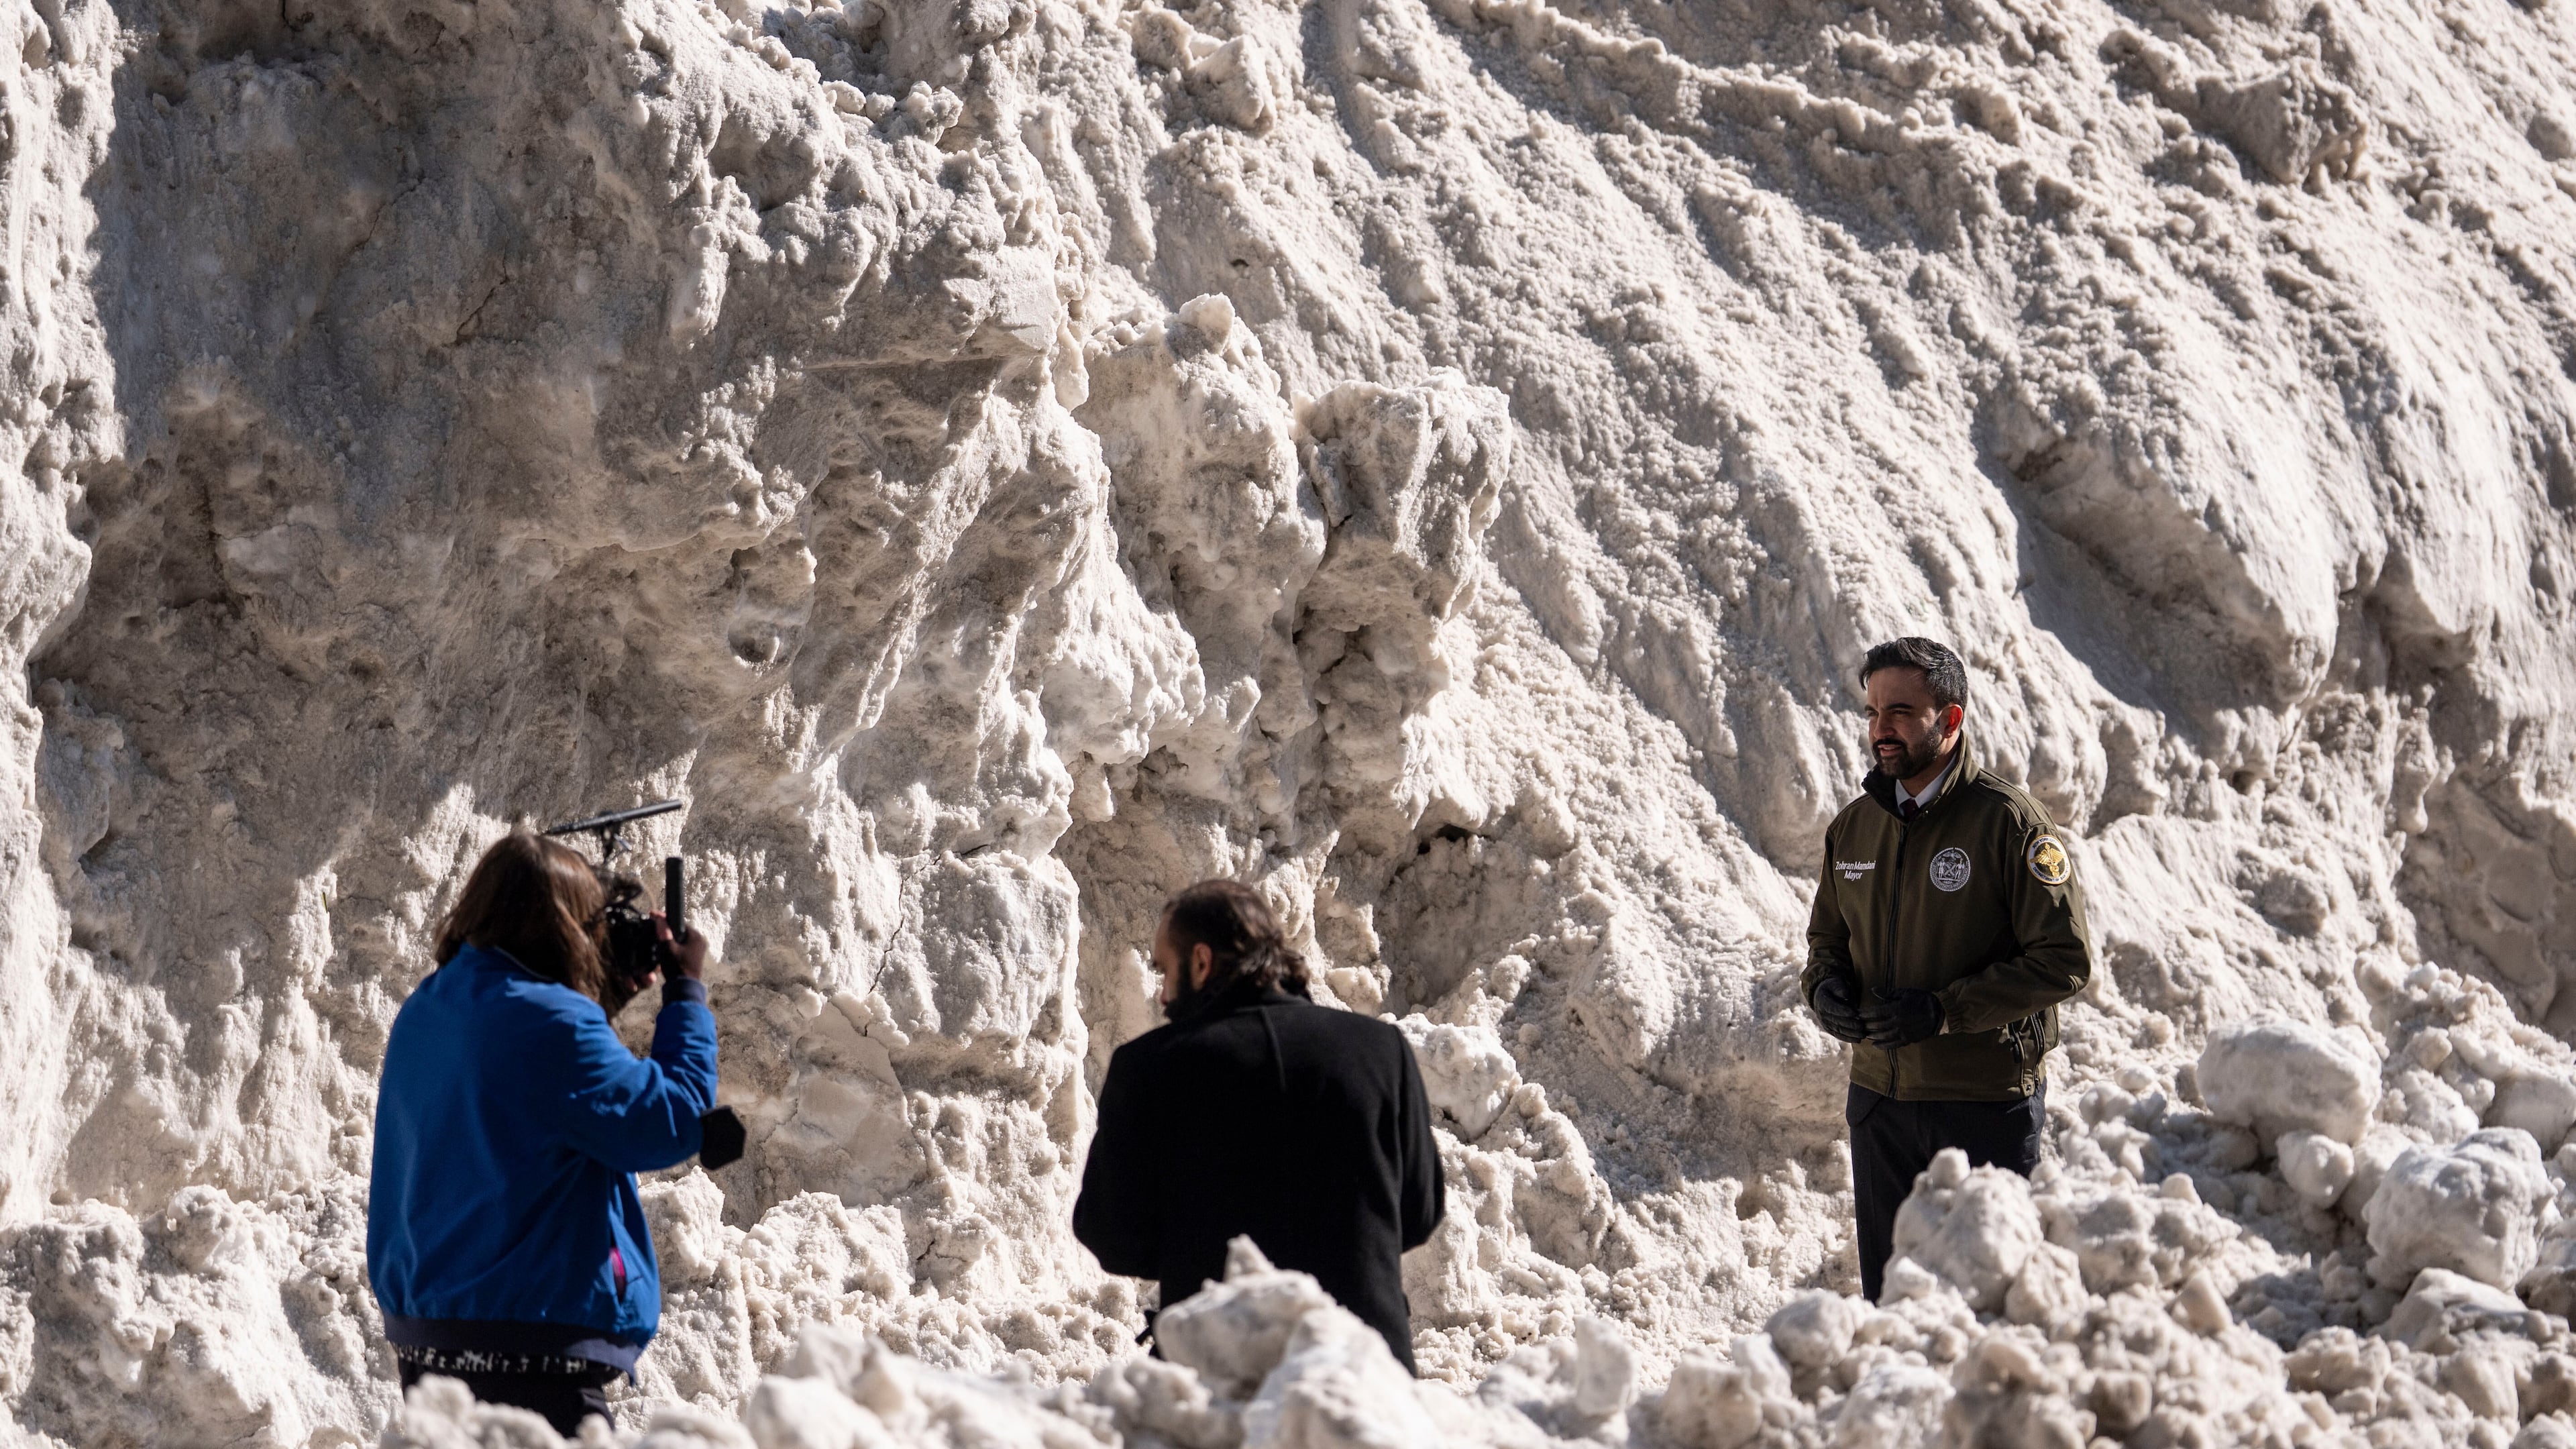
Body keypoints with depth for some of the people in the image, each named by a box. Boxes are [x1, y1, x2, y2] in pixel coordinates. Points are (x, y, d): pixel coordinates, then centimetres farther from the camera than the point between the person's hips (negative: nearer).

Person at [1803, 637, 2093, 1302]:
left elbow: (2064, 959, -14)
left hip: (1988, 1104, -5)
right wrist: (1827, 986, -3)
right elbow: (1827, 936, 21)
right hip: (1880, 1097, 6)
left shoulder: (2009, 822, -11)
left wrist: (1943, 1010, -21)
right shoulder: (1853, 828, 8)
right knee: (1887, 1292, 13)